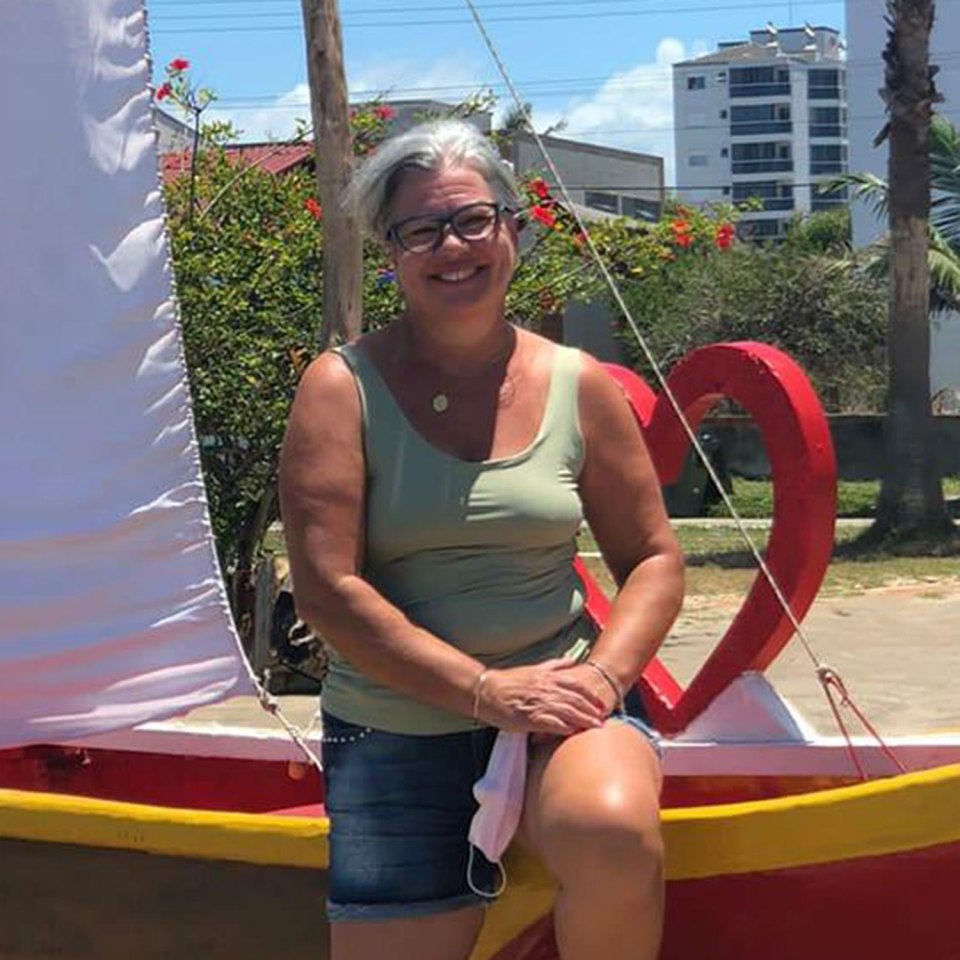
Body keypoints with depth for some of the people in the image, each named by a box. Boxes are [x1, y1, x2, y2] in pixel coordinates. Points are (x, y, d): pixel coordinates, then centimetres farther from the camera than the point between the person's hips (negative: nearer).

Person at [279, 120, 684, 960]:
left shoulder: (578, 385, 4)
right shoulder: (344, 387, -3)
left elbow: (653, 560, 8)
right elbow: (326, 587, -11)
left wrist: (602, 675, -11)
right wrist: (484, 689, -17)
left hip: (558, 700, 1)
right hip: (393, 732, 0)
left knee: (614, 834, -30)